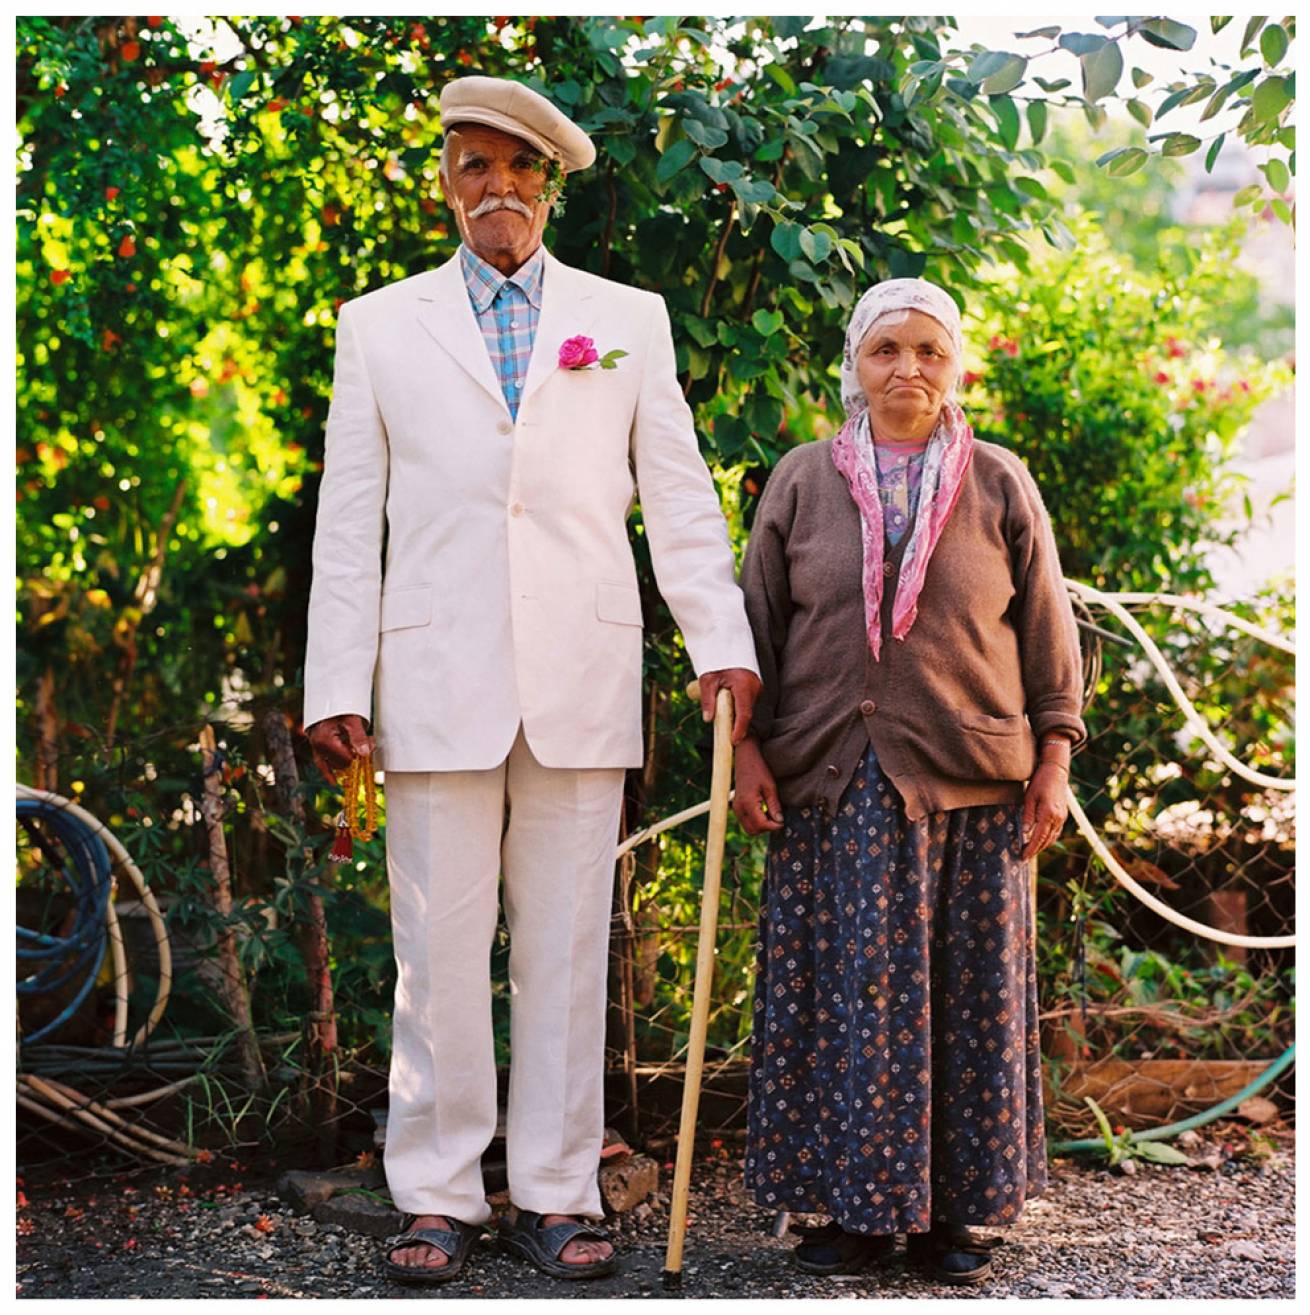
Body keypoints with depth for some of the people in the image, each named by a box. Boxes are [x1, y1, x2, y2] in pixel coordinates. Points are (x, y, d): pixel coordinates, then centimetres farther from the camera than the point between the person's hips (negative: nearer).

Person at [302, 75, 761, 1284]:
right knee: (439, 949, 1)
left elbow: (679, 496, 9)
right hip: (438, 679, 0)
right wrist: (337, 685, 1)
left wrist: (722, 644, -2)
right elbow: (349, 520, 8)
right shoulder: (380, 325, 12)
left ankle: (554, 1194, 12)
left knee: (568, 948, 4)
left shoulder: (628, 320, 13)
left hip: (583, 683, 1)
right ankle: (438, 1197, 11)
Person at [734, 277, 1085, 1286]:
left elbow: (1047, 632, 8)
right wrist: (750, 748, 1)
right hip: (833, 786, 0)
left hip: (971, 785, 0)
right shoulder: (802, 482, 7)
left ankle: (954, 1209, 15)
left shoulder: (1000, 485, 6)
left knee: (968, 992, 3)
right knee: (844, 992, 1)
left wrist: (1054, 759, 2)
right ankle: (858, 1207, 11)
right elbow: (758, 624, 8)